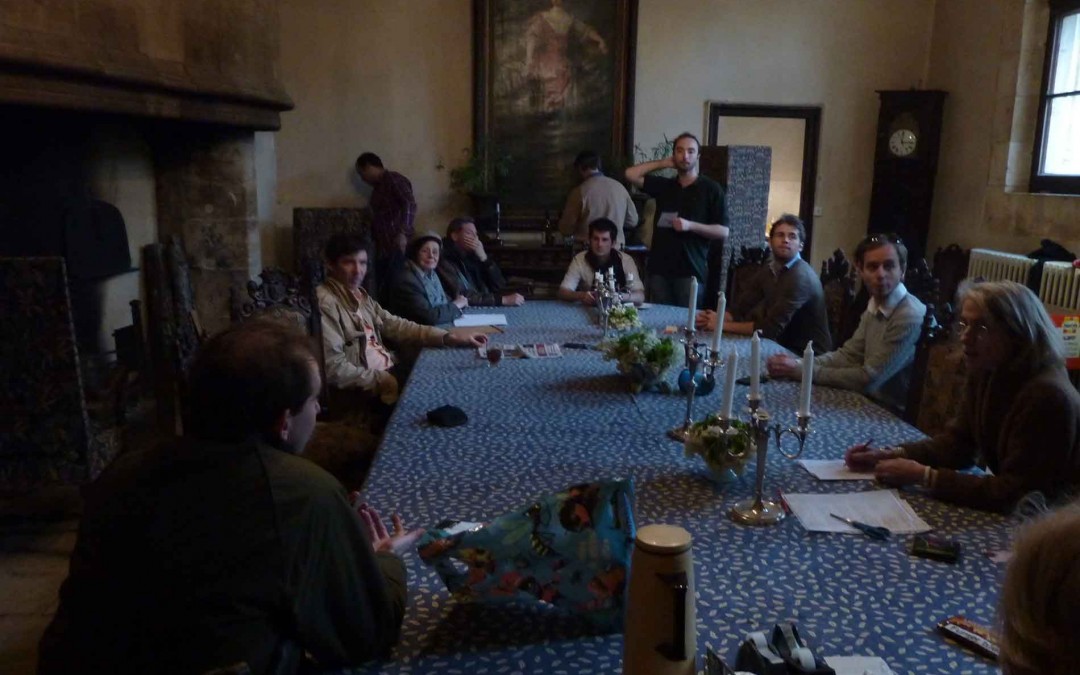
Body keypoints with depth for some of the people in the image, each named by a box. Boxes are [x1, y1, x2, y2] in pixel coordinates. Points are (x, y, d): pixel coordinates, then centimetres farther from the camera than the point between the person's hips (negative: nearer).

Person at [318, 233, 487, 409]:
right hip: (367, 388, -9)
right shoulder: (324, 302, -16)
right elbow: (334, 369, -22)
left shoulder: (360, 296, 14)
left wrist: (449, 337, 2)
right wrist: (384, 381, -21)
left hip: (390, 370, 9)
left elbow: (395, 325, 11)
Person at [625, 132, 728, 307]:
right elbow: (631, 174, 8)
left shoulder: (711, 188, 1)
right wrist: (663, 163, 8)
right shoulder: (664, 185, 13)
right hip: (659, 268, 3)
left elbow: (723, 232, -3)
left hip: (690, 270, -3)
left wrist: (690, 225, -16)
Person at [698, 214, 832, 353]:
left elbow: (771, 327, -27)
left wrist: (723, 325, -23)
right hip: (784, 346, 7)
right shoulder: (769, 270, 5)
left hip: (808, 355, -7)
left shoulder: (800, 277, -22)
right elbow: (740, 308, -1)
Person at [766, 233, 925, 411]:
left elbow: (868, 380, -24)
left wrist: (802, 371, -20)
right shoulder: (875, 306, 4)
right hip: (874, 404, 7)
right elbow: (848, 355, 3)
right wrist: (800, 363, -14)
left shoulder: (910, 318, -23)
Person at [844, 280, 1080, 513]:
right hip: (1010, 510, 6)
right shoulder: (984, 372, -3)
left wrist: (923, 476, -25)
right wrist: (889, 455, -8)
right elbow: (958, 442, 6)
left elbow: (1012, 494, -27)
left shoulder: (1047, 396, -28)